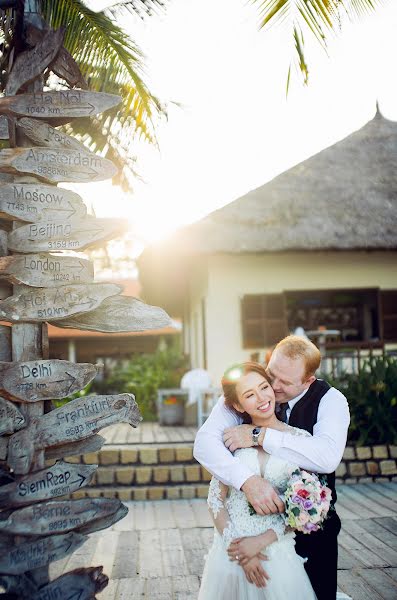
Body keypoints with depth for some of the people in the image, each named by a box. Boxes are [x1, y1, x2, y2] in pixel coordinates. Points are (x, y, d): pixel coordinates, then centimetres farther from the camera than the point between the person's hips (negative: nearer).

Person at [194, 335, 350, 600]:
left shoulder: (330, 400, -14)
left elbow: (328, 457, -33)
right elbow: (204, 443, -21)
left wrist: (260, 435, -34)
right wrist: (247, 480, -37)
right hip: (254, 521, 1)